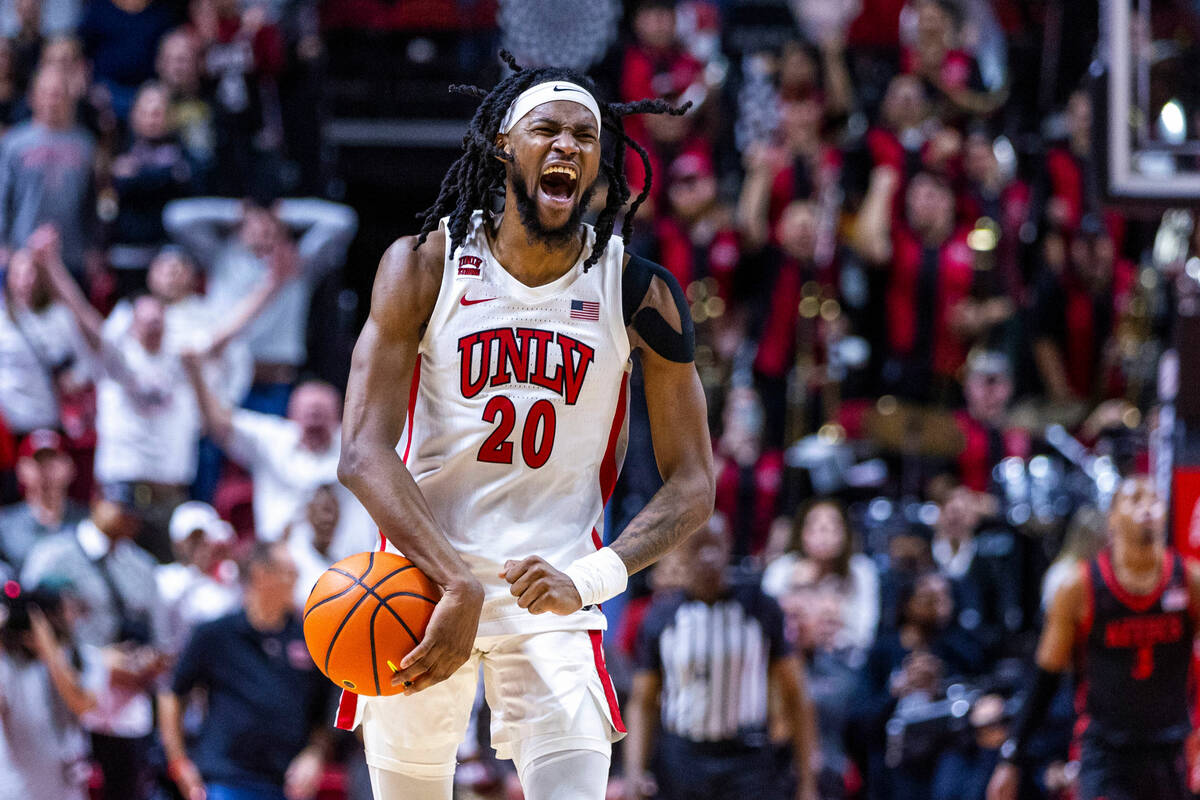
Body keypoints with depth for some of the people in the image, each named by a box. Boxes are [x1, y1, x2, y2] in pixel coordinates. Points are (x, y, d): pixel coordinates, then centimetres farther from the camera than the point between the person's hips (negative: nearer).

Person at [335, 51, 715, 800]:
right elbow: (364, 452, -12)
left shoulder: (637, 291, -4)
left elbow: (693, 485, -2)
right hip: (422, 573, 0)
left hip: (554, 594, 0)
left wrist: (591, 579, -19)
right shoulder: (426, 265, -6)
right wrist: (457, 584, -26)